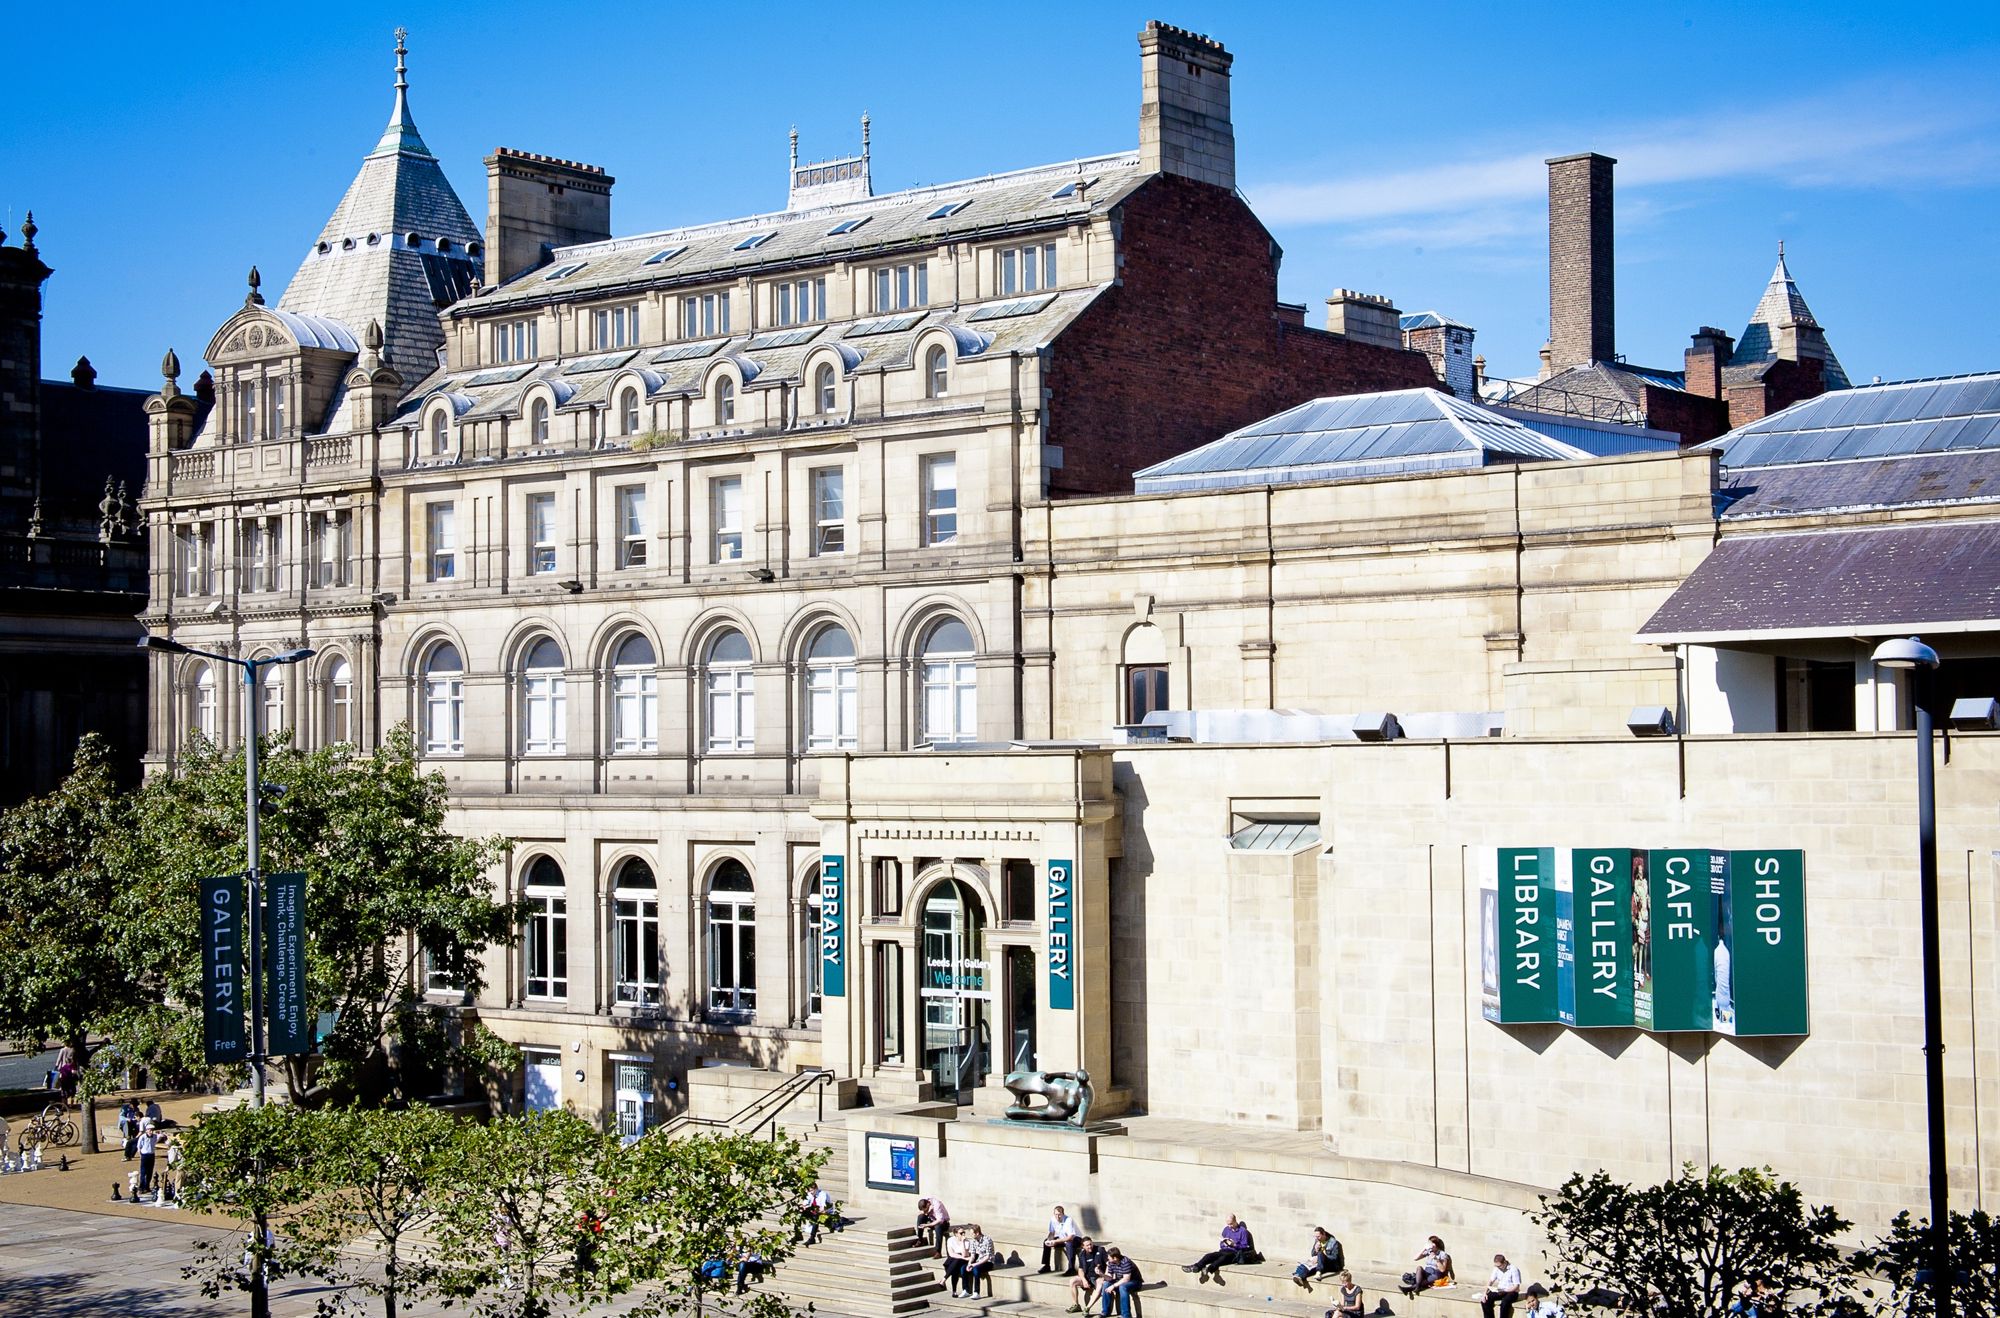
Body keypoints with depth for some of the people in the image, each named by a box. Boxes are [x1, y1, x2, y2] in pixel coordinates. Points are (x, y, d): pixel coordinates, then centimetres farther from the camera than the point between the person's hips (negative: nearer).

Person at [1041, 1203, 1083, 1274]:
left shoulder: (1069, 1220, -29)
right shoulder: (1053, 1220, -11)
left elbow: (1071, 1237, -34)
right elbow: (1051, 1233, 0)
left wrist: (1056, 1241, -39)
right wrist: (1049, 1240, -24)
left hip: (1075, 1238, -7)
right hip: (1062, 1238, 7)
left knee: (1069, 1243, -39)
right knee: (1046, 1241, -6)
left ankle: (1071, 1269, -36)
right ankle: (1046, 1266, 2)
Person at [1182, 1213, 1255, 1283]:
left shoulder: (1243, 1231, 3)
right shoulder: (1226, 1229, 20)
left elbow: (1245, 1247, -2)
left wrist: (1234, 1245, -17)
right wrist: (1223, 1243, 2)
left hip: (1234, 1253, -6)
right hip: (1224, 1250, 6)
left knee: (1224, 1257, -40)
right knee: (1209, 1256, -23)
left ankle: (1209, 1269, -64)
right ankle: (1196, 1267, -46)